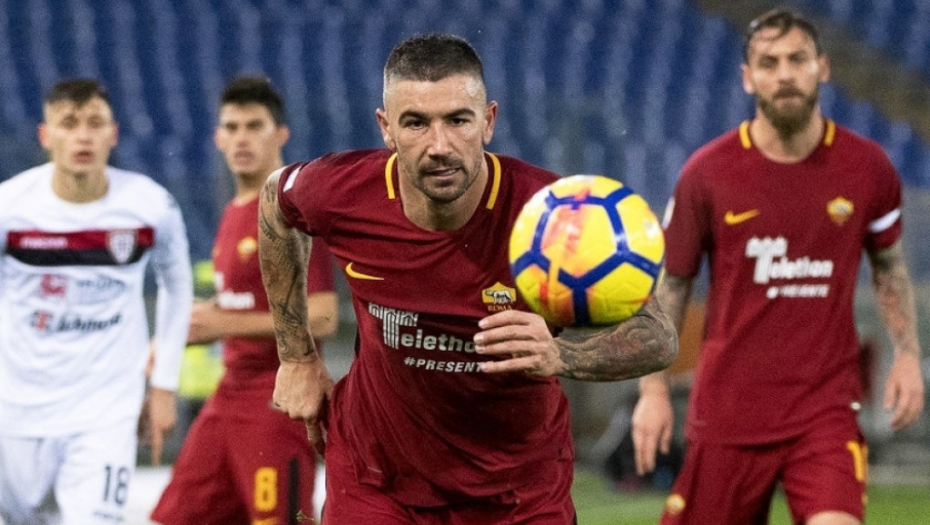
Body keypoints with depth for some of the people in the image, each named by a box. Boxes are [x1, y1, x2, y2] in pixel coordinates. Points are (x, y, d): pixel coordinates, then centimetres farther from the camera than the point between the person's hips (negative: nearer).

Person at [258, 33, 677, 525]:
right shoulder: (341, 194, -19)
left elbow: (658, 337, -22)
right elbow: (275, 198, 6)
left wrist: (557, 355, -43)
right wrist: (299, 359, 9)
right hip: (375, 479, 1)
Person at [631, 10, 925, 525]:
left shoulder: (867, 167, 0)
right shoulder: (707, 172, -4)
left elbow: (889, 264, 17)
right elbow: (668, 282, 5)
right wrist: (652, 390, -1)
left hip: (827, 407, 0)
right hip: (727, 410, 0)